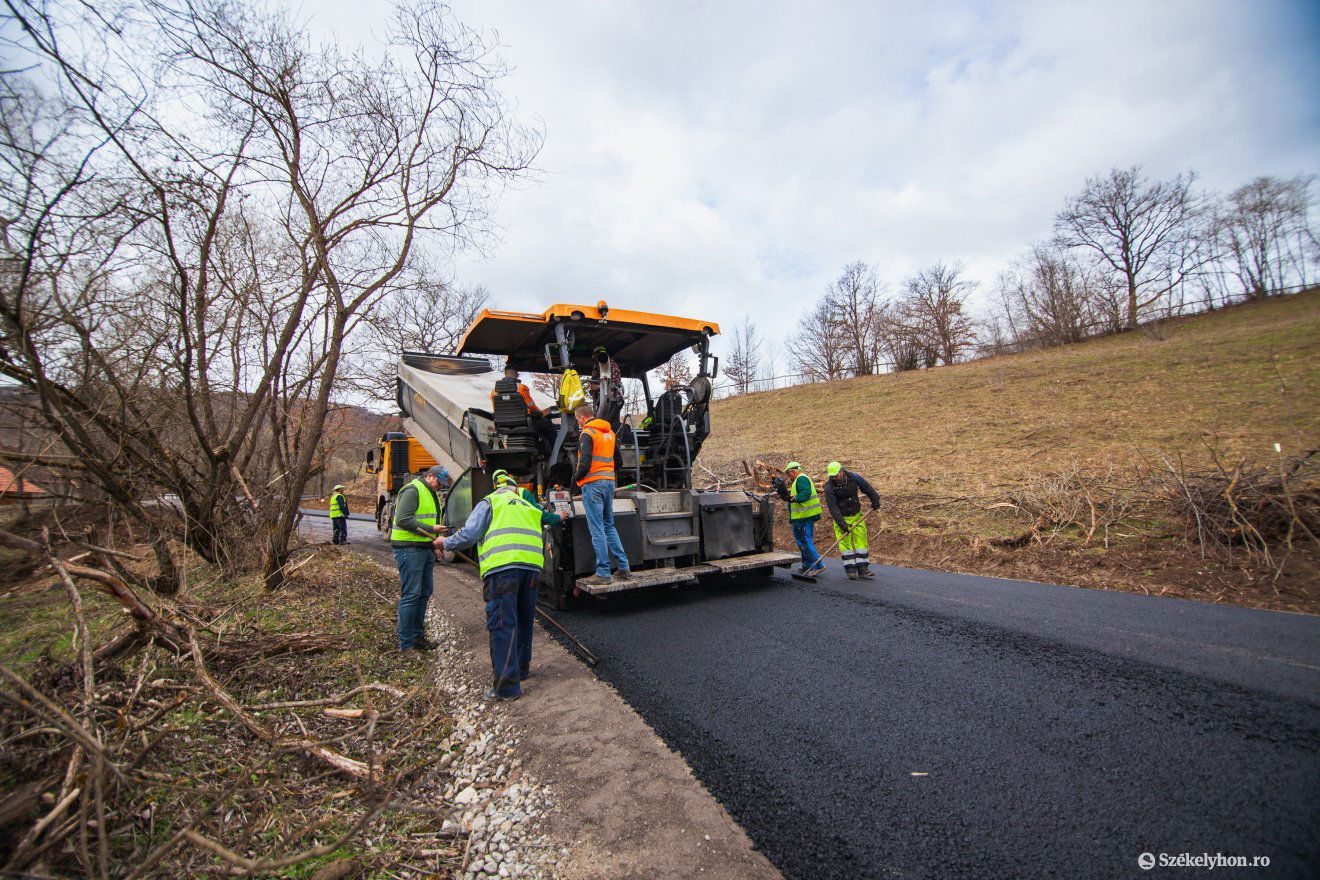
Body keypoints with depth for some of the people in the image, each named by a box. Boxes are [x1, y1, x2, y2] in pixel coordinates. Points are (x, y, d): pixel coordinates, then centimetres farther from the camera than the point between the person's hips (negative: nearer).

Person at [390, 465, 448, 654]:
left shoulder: (431, 494, 20)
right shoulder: (412, 490, -12)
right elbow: (403, 519, -21)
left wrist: (435, 544, 15)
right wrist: (431, 530, -19)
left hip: (425, 549, 10)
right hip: (409, 549, -10)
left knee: (425, 592, 14)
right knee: (410, 595, -6)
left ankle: (418, 636, 25)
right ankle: (406, 644, 3)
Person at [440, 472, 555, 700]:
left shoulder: (489, 502, 11)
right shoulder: (530, 508, 27)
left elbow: (469, 535, 4)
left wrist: (445, 543, 20)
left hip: (501, 567, -5)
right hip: (532, 567, 5)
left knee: (502, 625, -2)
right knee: (523, 621, 20)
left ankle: (506, 686, -1)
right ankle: (521, 668, 35)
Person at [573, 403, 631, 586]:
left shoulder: (587, 434, -9)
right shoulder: (609, 433, 16)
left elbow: (585, 463, -18)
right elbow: (618, 460, 20)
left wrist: (575, 477, -2)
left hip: (593, 484, -8)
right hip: (609, 482, 8)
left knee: (597, 530, -4)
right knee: (609, 526, 15)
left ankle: (603, 573, 0)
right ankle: (624, 568, 15)